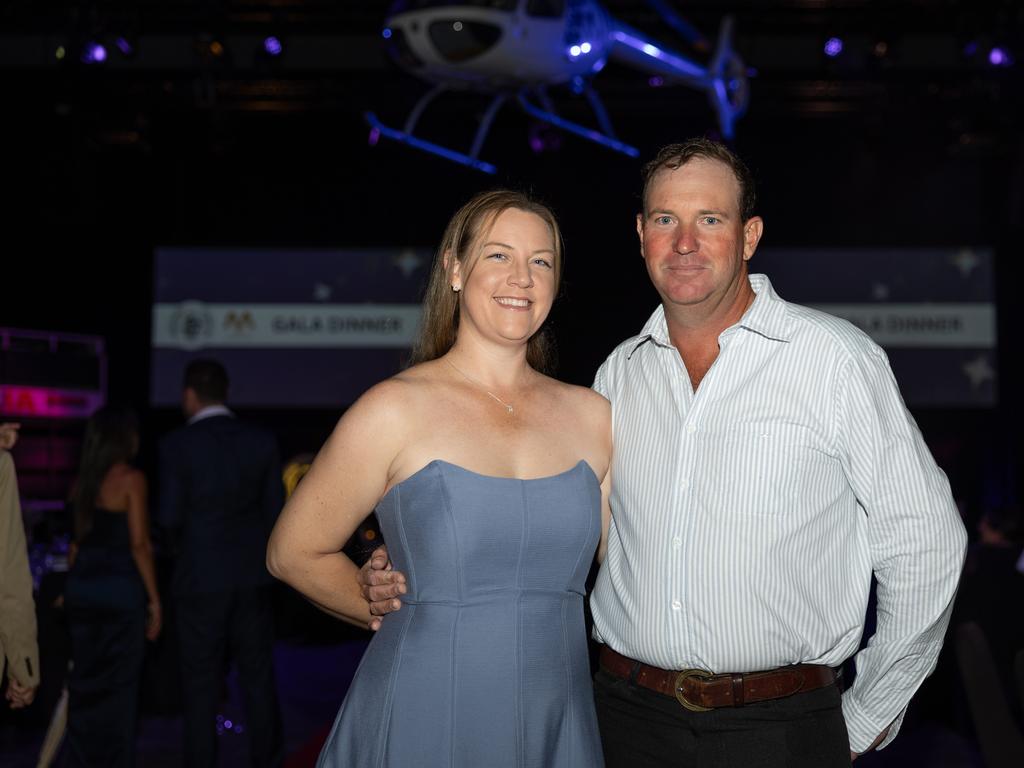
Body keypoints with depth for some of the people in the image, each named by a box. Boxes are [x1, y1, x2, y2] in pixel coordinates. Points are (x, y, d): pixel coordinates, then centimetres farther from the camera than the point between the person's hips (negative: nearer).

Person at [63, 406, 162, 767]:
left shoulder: (82, 481, 9)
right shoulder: (131, 479, -9)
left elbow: (77, 541, 13)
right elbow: (139, 544, -13)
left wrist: (74, 586, 19)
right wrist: (154, 598, -9)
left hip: (81, 585, 6)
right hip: (121, 587, -6)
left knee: (84, 682, 13)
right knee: (119, 685, 3)